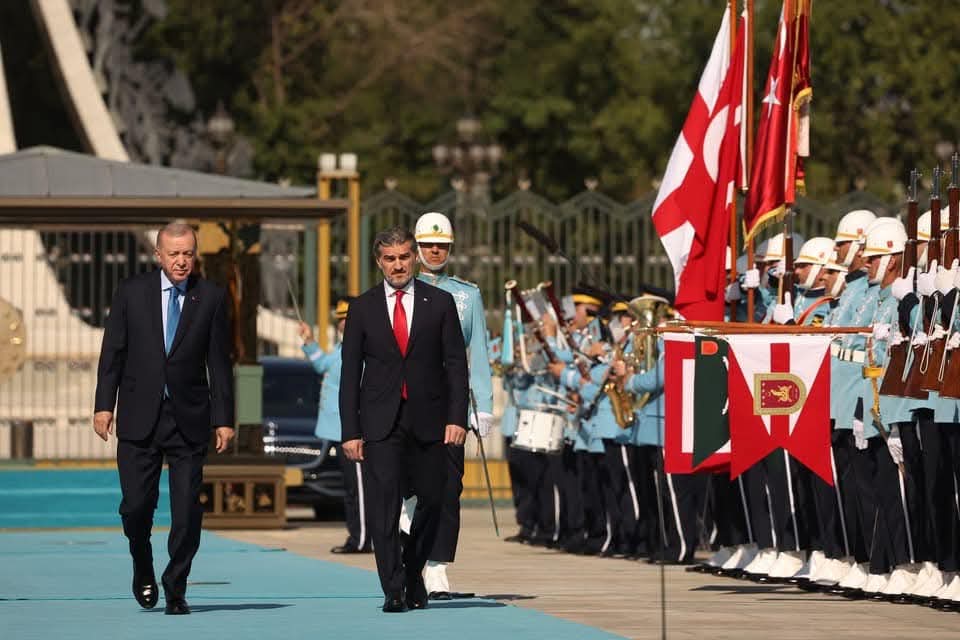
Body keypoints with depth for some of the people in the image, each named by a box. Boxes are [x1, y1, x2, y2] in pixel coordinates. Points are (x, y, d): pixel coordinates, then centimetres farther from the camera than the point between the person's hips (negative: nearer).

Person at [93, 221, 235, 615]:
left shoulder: (211, 298, 4)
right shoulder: (131, 293, 4)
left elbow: (219, 363, 4)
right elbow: (112, 354, 5)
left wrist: (223, 419, -1)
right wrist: (104, 404, -3)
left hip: (189, 419, 0)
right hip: (139, 419, 0)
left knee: (187, 511, -3)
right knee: (136, 505, -3)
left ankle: (176, 590, 10)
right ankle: (143, 572, 24)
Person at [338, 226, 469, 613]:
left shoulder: (439, 303, 6)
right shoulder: (362, 309, 6)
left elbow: (455, 364, 4)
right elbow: (350, 373, 6)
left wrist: (457, 418, -7)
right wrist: (350, 431, -1)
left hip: (428, 419, 1)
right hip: (380, 422, -1)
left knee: (431, 501, 5)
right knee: (384, 502, -11)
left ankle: (413, 573, 27)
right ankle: (393, 590, -12)